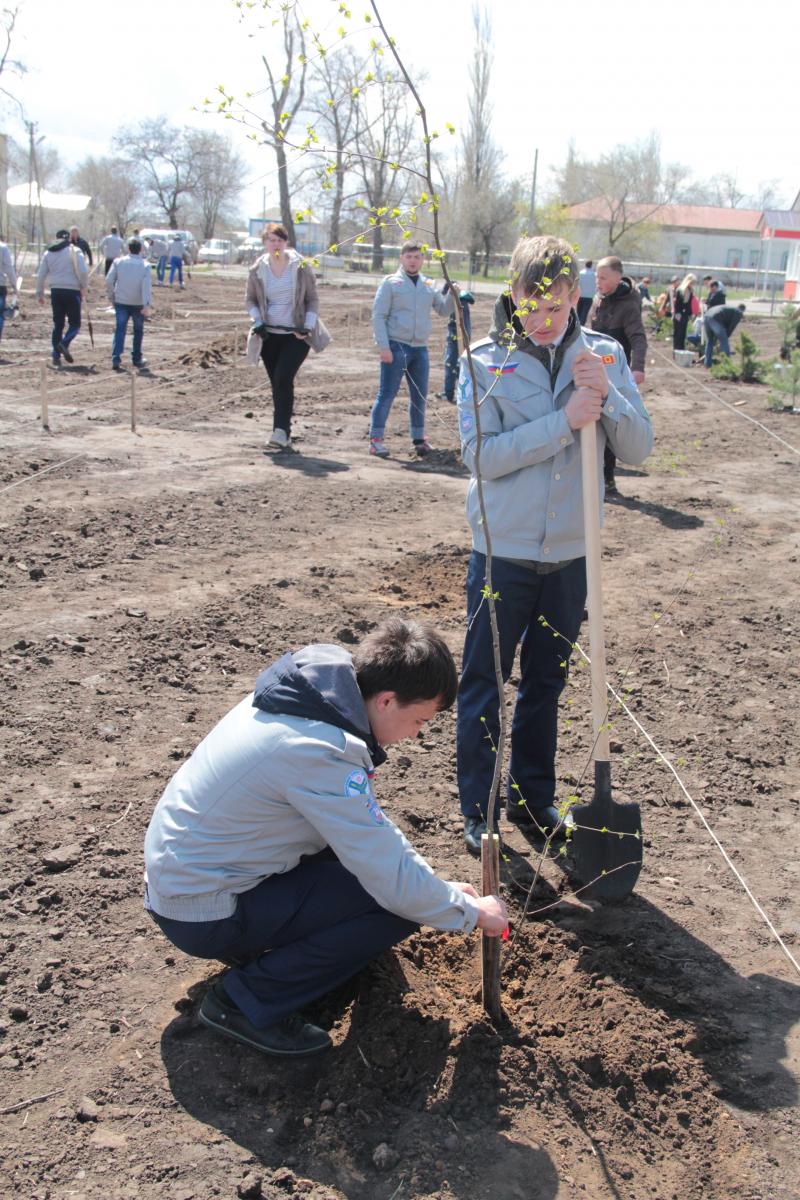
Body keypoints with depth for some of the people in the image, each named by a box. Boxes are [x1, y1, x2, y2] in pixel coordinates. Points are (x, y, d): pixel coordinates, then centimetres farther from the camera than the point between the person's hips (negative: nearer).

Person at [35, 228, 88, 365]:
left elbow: (40, 275, 9)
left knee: (58, 324, 12)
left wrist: (40, 293, 16)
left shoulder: (48, 253, 9)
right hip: (72, 291, -4)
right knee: (75, 323, 3)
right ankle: (64, 343, -23)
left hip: (56, 291, 4)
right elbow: (83, 271, -13)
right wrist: (83, 287, 2)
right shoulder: (75, 251, -4)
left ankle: (56, 355, 7)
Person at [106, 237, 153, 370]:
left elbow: (109, 281, -3)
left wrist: (111, 297, 9)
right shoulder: (144, 265, -4)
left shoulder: (118, 262, 1)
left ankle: (116, 359, -14)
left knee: (120, 330, 0)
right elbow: (146, 286, -15)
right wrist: (146, 304, -21)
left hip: (121, 302, 1)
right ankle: (137, 359, 22)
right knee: (138, 331, 16)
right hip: (138, 303, -1)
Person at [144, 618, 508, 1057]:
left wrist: (438, 884, 9)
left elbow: (368, 819, 12)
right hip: (203, 913, -9)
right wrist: (472, 912, -5)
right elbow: (397, 883, -23)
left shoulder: (313, 690, -2)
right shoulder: (320, 755, -29)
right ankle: (247, 1001, -4)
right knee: (398, 903, -13)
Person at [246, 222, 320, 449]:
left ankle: (281, 430, -20)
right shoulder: (258, 269, 1)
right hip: (269, 335, 3)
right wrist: (257, 321, -2)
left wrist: (308, 325, -9)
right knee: (277, 384, 6)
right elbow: (251, 299, 15)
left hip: (296, 335, -3)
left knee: (283, 378, -19)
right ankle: (282, 431, 14)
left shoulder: (301, 266, -5)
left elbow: (312, 299, 3)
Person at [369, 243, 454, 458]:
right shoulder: (391, 282, 0)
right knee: (387, 393, -6)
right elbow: (378, 316, -5)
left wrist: (453, 294, -9)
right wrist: (383, 346, -13)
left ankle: (418, 439, 20)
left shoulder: (429, 285, 14)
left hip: (420, 349, 5)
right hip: (396, 347, -5)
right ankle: (376, 439, -1)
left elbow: (444, 310, 11)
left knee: (420, 395, 10)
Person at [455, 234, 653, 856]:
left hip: (569, 555, 3)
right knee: (483, 686, 7)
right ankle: (479, 810, 23)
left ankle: (534, 797, 34)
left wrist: (606, 395, -21)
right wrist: (565, 421, -24)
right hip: (502, 553, -3)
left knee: (546, 684, 17)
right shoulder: (486, 361, -8)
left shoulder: (604, 355, 0)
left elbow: (639, 447, -4)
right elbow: (481, 453, -18)